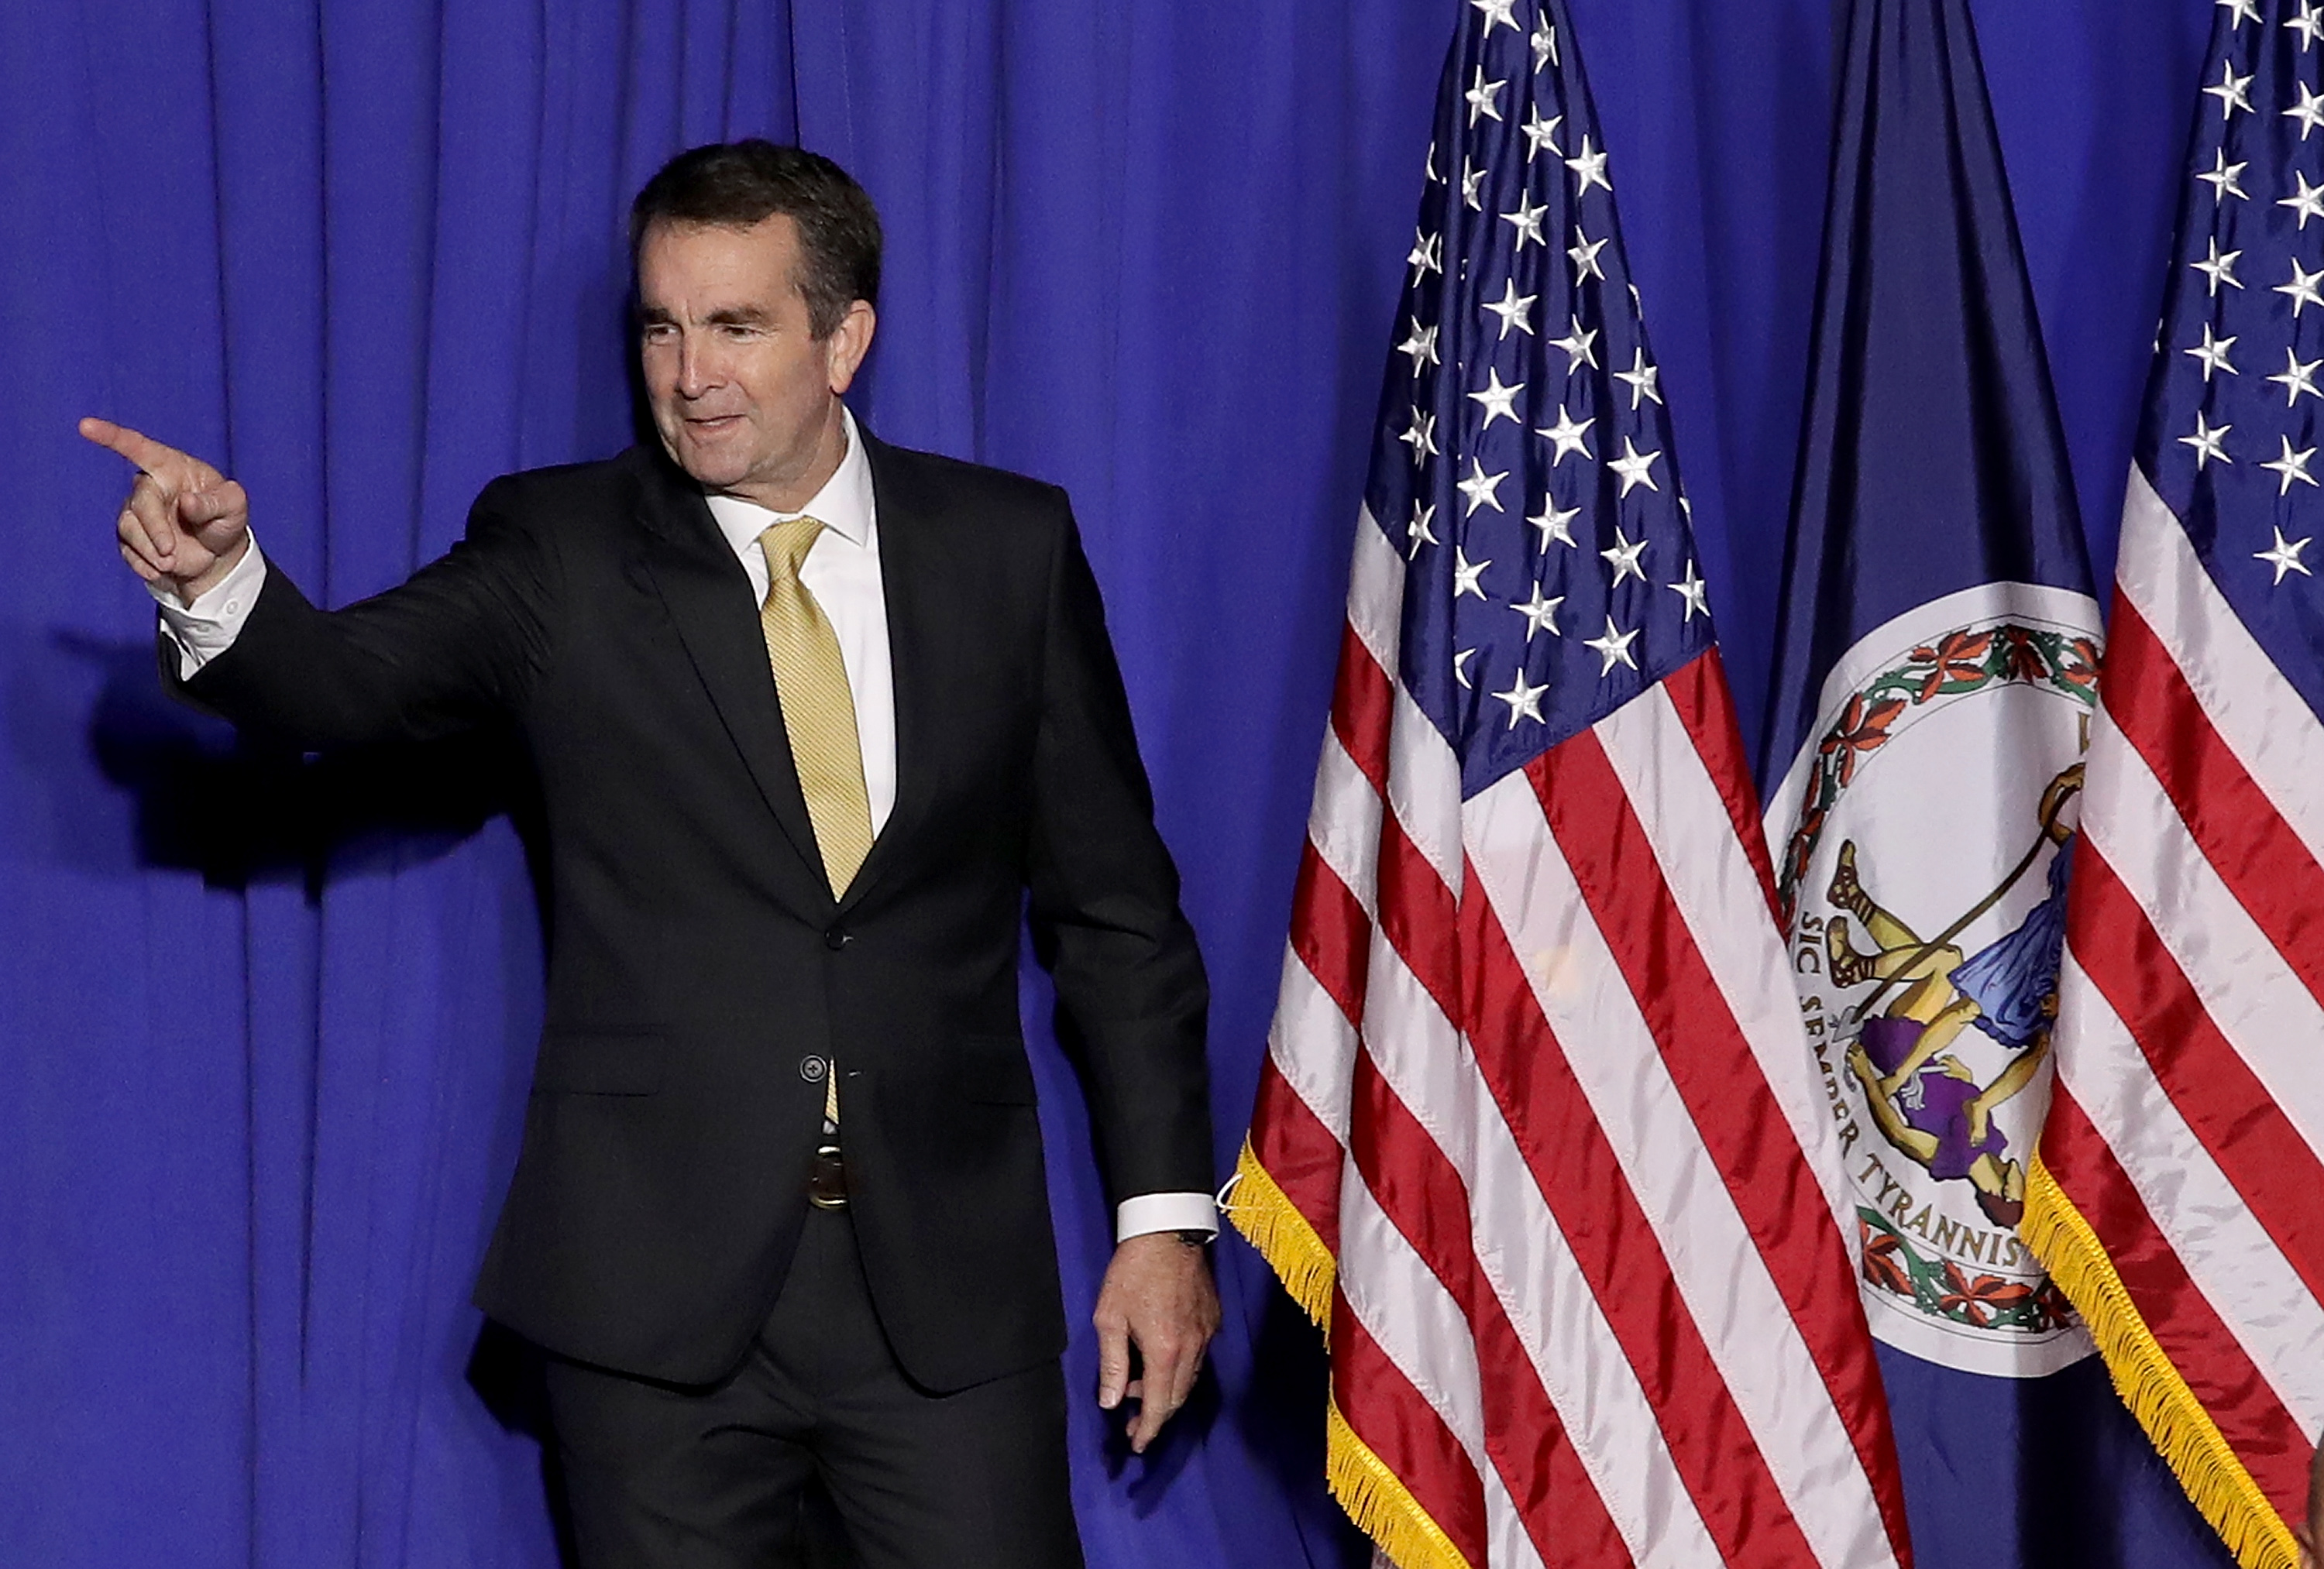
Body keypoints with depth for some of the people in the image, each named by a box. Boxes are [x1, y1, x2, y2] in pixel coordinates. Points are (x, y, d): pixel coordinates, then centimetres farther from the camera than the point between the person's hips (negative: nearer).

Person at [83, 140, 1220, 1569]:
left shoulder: (1009, 548, 4)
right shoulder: (560, 553, 2)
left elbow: (1114, 905, 6)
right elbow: (348, 682, -14)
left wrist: (1164, 1211, 3)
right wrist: (221, 581, -35)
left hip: (951, 1281, 1)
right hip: (657, 1278, 0)